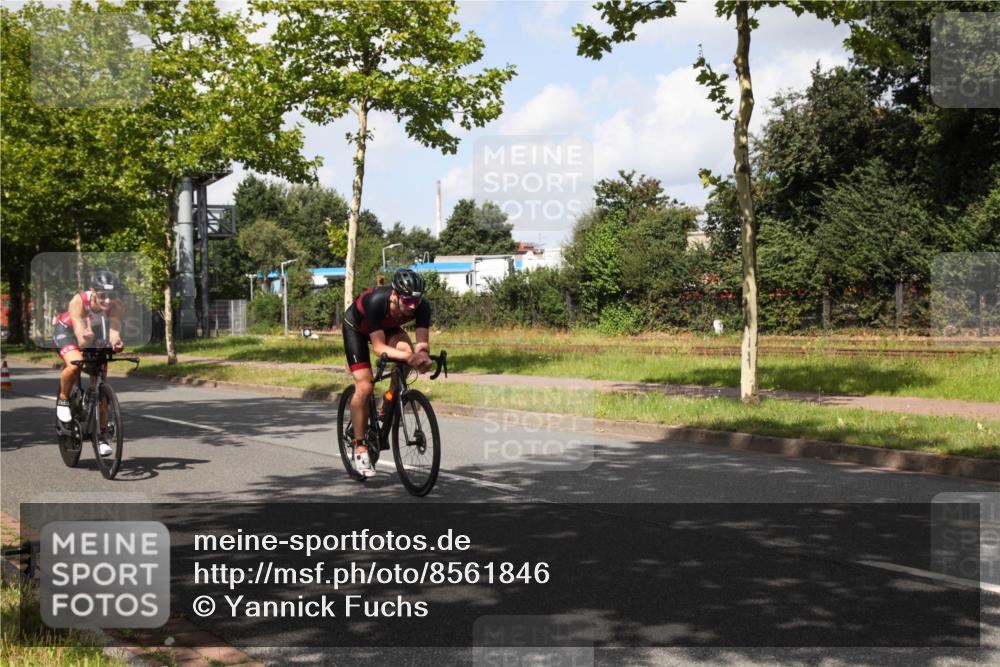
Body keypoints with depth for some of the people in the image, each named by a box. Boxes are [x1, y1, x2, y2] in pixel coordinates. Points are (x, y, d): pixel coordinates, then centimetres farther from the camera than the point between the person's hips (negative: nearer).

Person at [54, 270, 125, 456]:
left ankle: (102, 436, 4)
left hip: (93, 331, 3)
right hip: (67, 330, -3)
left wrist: (116, 343, -66)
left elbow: (114, 331, -44)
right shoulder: (78, 302, -38)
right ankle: (63, 400, -3)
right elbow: (81, 341, -45)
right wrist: (86, 338, -67)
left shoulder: (116, 306, -31)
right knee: (75, 365, -33)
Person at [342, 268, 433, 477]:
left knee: (405, 348, -29)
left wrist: (422, 353, -53)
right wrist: (408, 357, -55)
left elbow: (423, 342, -29)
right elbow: (378, 346, -40)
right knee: (365, 386, -16)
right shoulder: (376, 301, -41)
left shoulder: (422, 306, -31)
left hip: (387, 327, 4)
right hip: (356, 328, -4)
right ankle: (360, 448, -1)